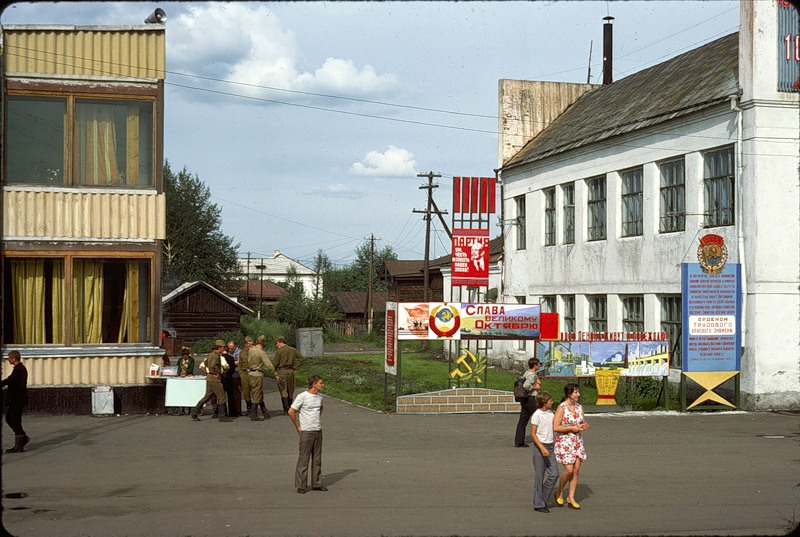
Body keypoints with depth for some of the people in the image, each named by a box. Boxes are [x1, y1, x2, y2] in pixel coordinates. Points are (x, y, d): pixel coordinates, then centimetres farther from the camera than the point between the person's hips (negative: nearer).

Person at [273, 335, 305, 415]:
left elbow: (275, 364, -7)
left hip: (281, 372, -4)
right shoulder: (293, 350, 5)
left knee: (283, 391, -1)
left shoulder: (279, 351, -9)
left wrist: (274, 369, 14)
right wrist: (295, 366, 6)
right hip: (290, 371, 4)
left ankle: (286, 409, -8)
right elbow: (302, 358, 5)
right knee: (290, 391, 14)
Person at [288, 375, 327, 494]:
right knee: (304, 459, -2)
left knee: (317, 459, 11)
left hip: (318, 431, 6)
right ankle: (301, 485, 4)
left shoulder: (320, 396, 7)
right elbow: (291, 412, -13)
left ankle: (317, 483, 19)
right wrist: (298, 427, -8)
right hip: (306, 432, -6)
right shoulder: (302, 397, -14)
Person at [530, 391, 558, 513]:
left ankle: (543, 498, 17)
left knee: (554, 474, 2)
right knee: (539, 477, 0)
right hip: (540, 446, -7)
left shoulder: (550, 413, 8)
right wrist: (542, 448, -21)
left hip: (550, 446, 7)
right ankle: (538, 504, 9)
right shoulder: (537, 415, -13)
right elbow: (533, 434, -14)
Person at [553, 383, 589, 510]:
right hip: (564, 442, -6)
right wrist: (572, 428, -18)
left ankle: (571, 498, 12)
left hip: (577, 442, 6)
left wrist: (584, 426, -3)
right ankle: (560, 492, 16)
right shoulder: (561, 408, -13)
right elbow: (555, 427, -18)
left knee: (576, 470, 4)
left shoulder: (579, 407, 7)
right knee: (569, 470, -9)